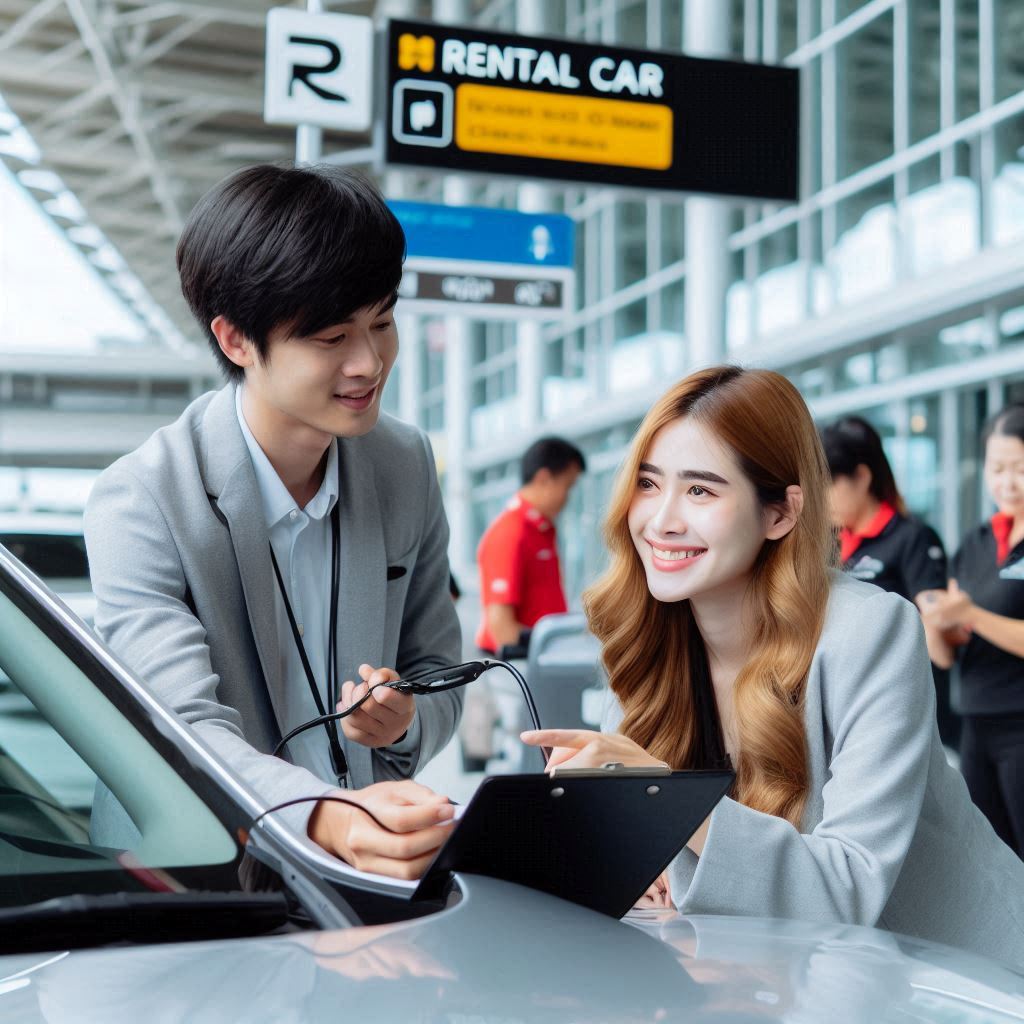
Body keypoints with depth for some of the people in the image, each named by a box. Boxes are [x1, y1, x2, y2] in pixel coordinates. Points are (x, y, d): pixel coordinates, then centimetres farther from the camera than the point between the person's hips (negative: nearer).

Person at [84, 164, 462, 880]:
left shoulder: (408, 466, 4)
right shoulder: (142, 502, -12)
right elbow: (185, 732, -22)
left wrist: (405, 722, -11)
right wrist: (328, 819, -41)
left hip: (370, 878, 3)